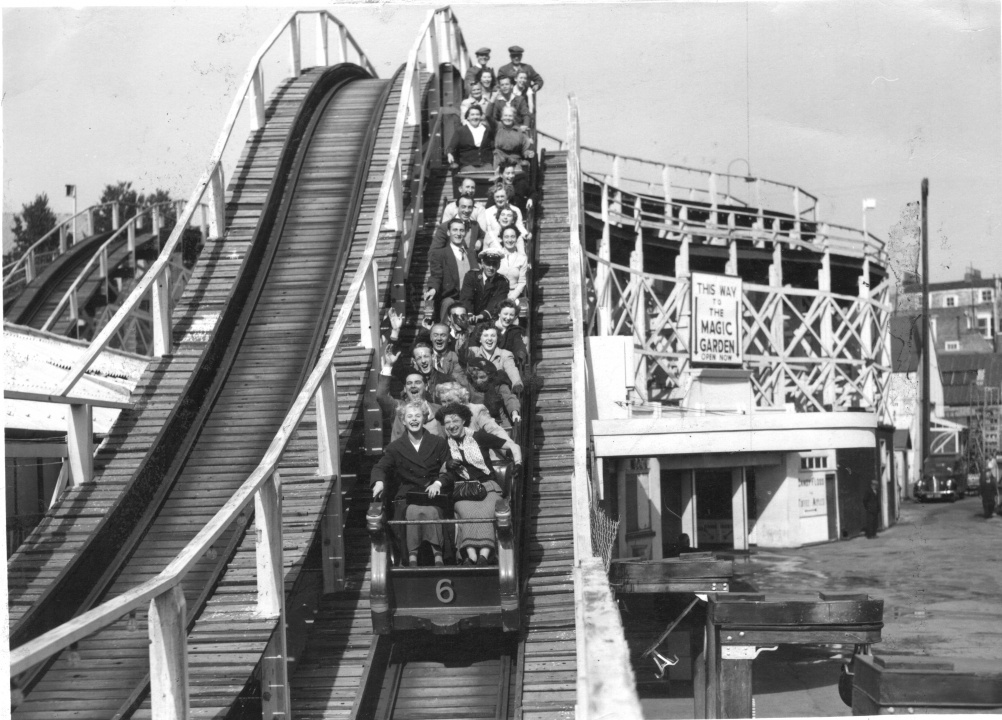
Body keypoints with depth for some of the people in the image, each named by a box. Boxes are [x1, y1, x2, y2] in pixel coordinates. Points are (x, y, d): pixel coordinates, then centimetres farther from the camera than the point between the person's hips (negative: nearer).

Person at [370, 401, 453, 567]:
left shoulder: (439, 443, 14)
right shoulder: (395, 447, 13)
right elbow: (380, 467, -2)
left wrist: (438, 483, -12)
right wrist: (379, 482, -26)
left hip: (434, 496, 0)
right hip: (406, 498, 0)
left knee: (431, 511, -35)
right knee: (414, 512, -35)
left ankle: (438, 556, -41)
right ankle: (412, 557, -40)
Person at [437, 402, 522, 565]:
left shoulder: (479, 437, 10)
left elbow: (513, 446, 11)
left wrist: (517, 463, -7)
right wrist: (448, 466, -2)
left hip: (488, 487, 0)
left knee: (486, 511, -33)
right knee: (468, 512, -34)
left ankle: (484, 555, -52)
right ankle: (471, 555, -54)